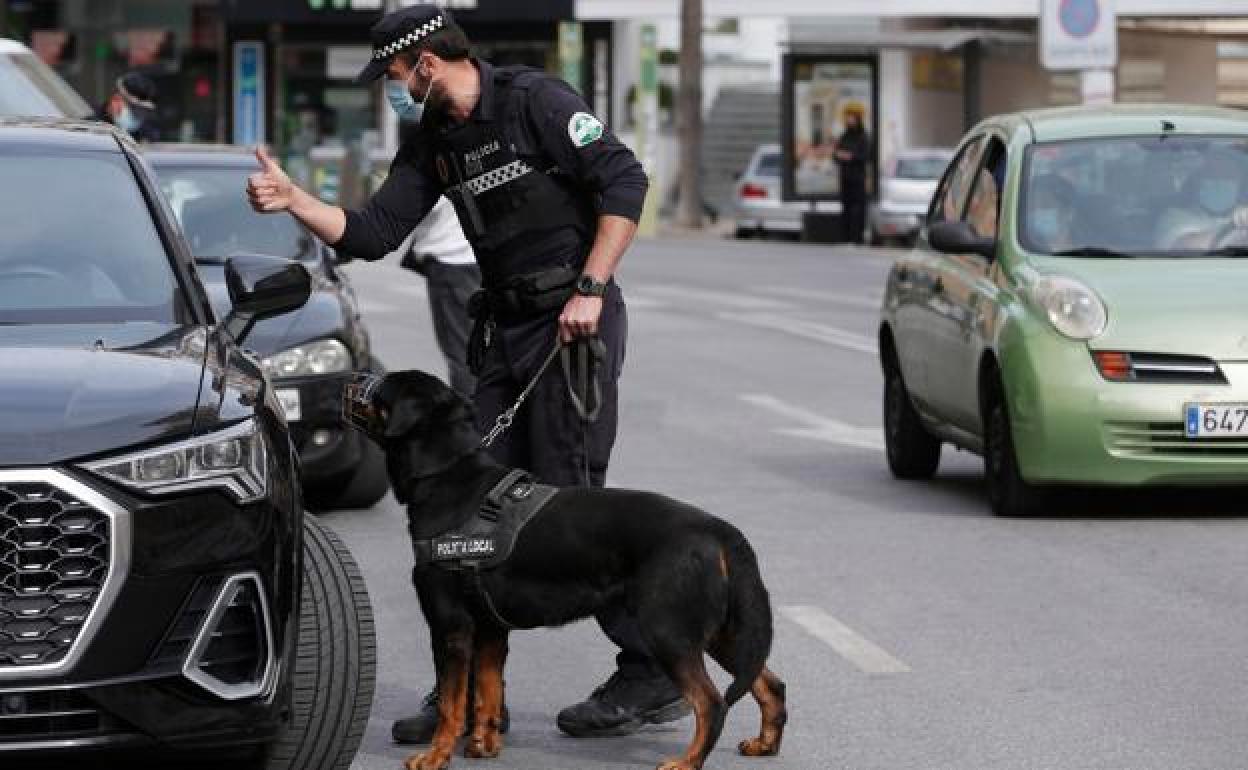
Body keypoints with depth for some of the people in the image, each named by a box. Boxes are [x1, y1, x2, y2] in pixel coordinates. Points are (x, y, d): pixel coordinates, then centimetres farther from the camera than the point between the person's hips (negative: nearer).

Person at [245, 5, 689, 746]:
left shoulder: (536, 101, -11)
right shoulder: (433, 142, 13)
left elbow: (624, 182, -16)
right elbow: (372, 234, 10)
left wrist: (590, 291, -19)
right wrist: (295, 200, -4)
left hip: (573, 321, -8)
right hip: (505, 326, 8)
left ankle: (655, 674, 0)